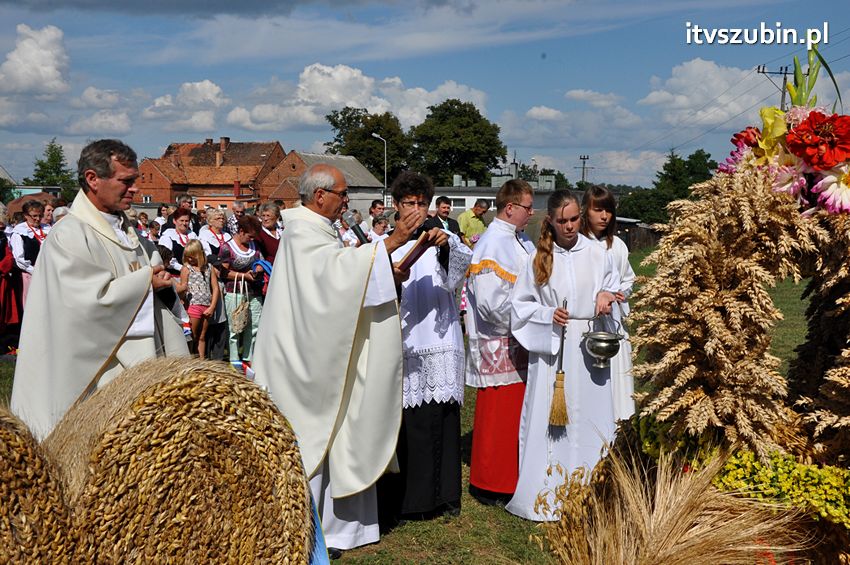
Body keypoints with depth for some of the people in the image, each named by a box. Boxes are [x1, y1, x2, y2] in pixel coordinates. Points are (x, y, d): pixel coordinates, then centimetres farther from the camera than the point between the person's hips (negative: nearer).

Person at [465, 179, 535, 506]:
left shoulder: (520, 240, 11)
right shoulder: (492, 245, -18)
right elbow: (491, 302, -25)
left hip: (518, 343, 9)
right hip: (498, 346, -9)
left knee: (515, 411, 16)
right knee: (497, 414, 2)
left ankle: (510, 476, 30)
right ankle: (488, 485, 16)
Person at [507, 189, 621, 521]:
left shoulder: (596, 254, 1)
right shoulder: (538, 258, 1)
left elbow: (614, 286, 17)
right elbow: (520, 304, 5)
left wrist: (605, 297, -6)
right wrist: (549, 314, -11)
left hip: (588, 349, 1)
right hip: (550, 347, 0)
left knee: (590, 416, 4)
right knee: (548, 419, 2)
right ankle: (546, 493, 13)